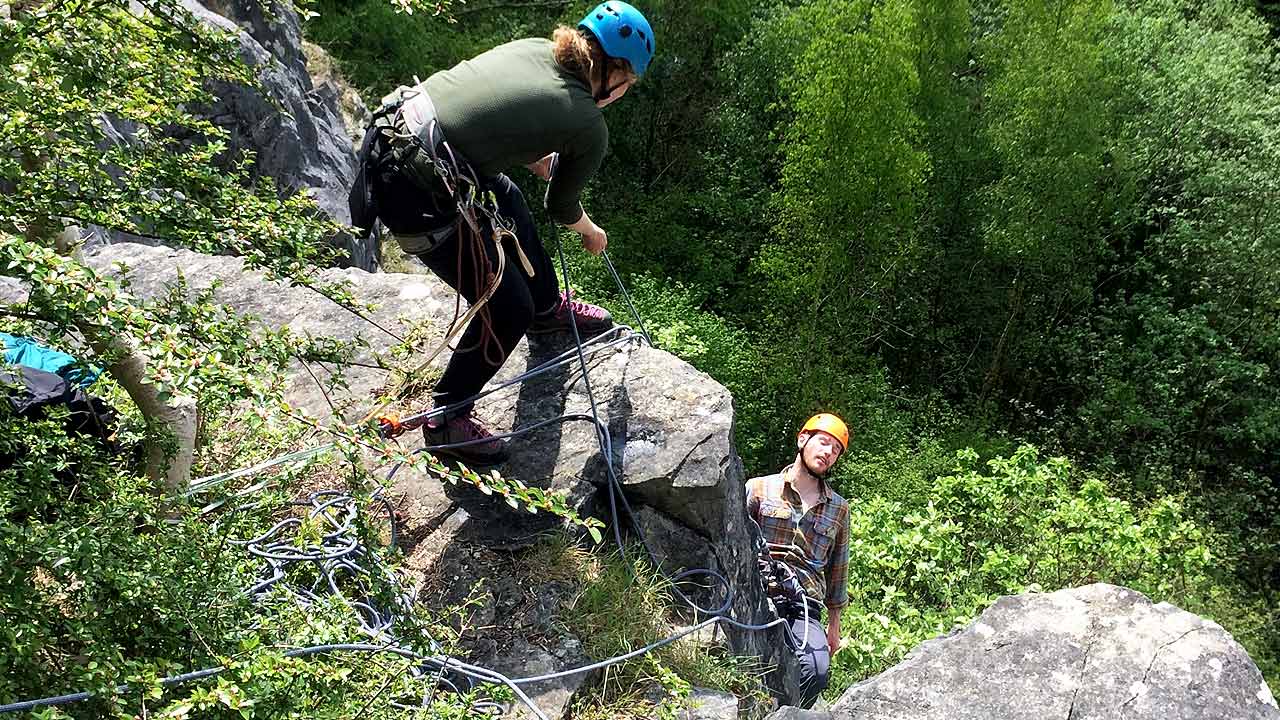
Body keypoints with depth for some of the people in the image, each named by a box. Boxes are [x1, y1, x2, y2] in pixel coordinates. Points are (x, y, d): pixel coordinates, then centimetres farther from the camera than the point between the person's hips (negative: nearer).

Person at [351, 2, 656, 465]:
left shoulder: (534, 48, 11)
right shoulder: (589, 129, -5)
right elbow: (562, 207, 12)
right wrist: (591, 233, 33)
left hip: (391, 132, 9)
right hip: (420, 198, -9)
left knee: (506, 199, 32)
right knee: (507, 310, 9)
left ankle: (546, 307, 54)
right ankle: (446, 420, 26)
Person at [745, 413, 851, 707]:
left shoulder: (838, 509, 22)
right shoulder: (759, 489, 12)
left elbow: (837, 566, 27)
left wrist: (834, 624, 27)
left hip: (805, 608, 3)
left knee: (817, 669, -28)